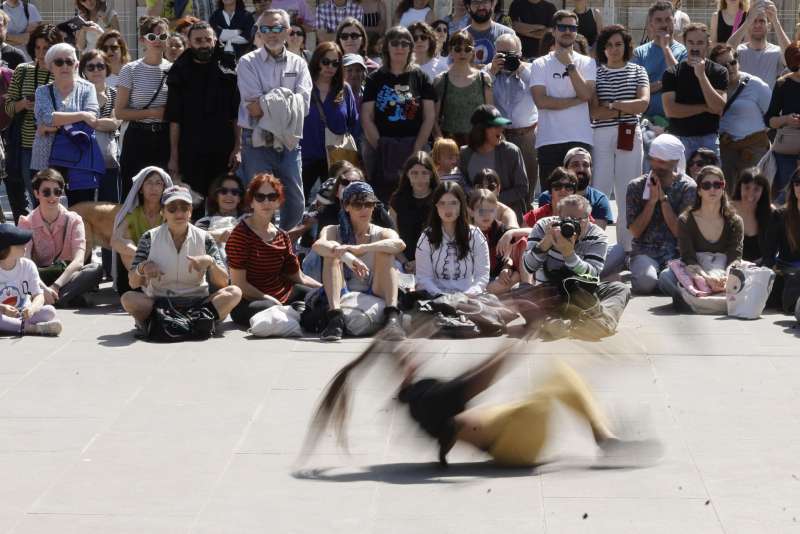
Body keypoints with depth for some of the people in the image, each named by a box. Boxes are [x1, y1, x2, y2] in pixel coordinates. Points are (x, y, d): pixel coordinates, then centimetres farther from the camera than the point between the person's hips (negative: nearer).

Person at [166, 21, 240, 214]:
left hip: (223, 150, 0)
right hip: (191, 152, 0)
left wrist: (238, 148, -3)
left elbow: (237, 114, 5)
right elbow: (174, 119, 3)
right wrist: (173, 155, -2)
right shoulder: (180, 72, 5)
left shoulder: (228, 69, 6)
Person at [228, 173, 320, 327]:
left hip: (285, 294, 7)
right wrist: (272, 301, -20)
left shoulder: (282, 236, 12)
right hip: (249, 301, -7)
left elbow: (299, 278, 15)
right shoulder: (241, 233, -10)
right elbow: (239, 283, -15)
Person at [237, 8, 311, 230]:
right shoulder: (248, 63, 1)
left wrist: (269, 104, -14)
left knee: (295, 203, 5)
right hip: (257, 142, -3)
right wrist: (287, 101, -9)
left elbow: (303, 105, -5)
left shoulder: (298, 64, 10)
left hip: (289, 142, 3)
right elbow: (253, 108, -11)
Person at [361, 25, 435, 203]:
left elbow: (429, 117, 3)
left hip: (413, 148, 0)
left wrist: (417, 150, -6)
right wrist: (380, 148, -8)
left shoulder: (420, 78, 8)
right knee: (382, 199, -4)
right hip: (381, 148, 0)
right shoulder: (376, 78, 7)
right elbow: (366, 118, 2)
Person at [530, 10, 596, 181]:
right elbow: (541, 101, -7)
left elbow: (586, 94, -8)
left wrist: (570, 65, -9)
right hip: (549, 140, 0)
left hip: (580, 138, 0)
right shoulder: (540, 64, 6)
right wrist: (576, 100, -6)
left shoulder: (587, 63, 9)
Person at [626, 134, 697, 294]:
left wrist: (663, 199, -11)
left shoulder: (688, 187, 1)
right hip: (645, 251, 0)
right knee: (646, 281, -33)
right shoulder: (636, 186, 4)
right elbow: (635, 231, -3)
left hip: (676, 252, 0)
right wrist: (652, 201, -11)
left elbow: (680, 232, -6)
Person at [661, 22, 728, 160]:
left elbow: (719, 108, -9)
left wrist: (701, 75, -14)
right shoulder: (672, 73, 4)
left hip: (709, 139, 0)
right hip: (679, 137, 0)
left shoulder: (718, 72, 4)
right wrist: (705, 108, -5)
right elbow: (670, 110, -7)